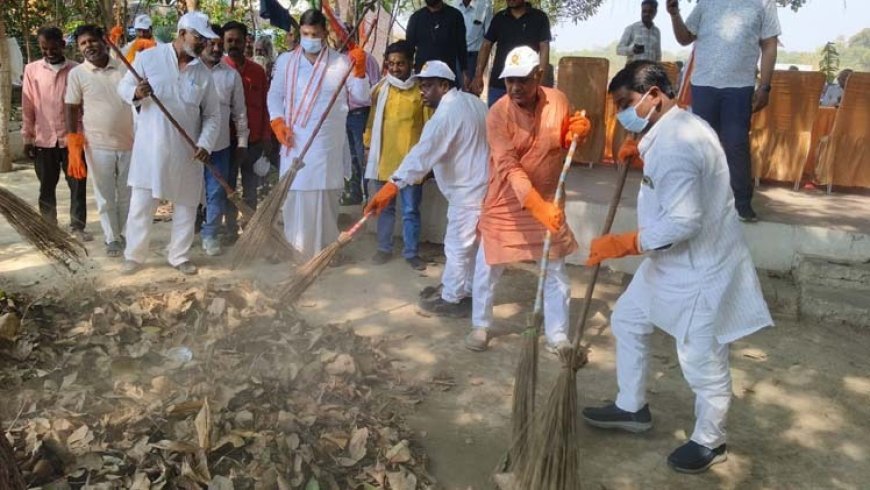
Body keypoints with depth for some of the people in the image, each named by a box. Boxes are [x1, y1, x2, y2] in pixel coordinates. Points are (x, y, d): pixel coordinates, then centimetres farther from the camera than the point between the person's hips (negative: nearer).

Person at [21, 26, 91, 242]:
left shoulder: (76, 69, -1)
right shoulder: (31, 69, 3)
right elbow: (28, 106, 4)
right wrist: (27, 137, 3)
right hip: (44, 139, 1)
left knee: (78, 185, 3)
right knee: (47, 187, 10)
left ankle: (77, 227, 13)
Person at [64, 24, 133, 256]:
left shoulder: (124, 67, 0)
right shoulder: (77, 74, -2)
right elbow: (72, 109, 2)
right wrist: (73, 142, -3)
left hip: (129, 142, 2)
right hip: (97, 145, -1)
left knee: (127, 194, 12)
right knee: (105, 196, 6)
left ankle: (123, 233, 30)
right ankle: (111, 238, 20)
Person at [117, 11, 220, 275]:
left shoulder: (203, 73, 3)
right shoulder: (148, 57, -4)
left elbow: (212, 115, 5)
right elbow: (123, 87, 2)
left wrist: (205, 143, -11)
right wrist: (136, 93, -22)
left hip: (186, 150, 3)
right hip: (151, 145, -3)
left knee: (186, 205, 10)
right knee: (141, 204, 3)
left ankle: (179, 256, 24)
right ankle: (134, 255, 19)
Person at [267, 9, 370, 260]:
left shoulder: (341, 62, 1)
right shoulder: (286, 61, 7)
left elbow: (362, 97, -2)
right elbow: (275, 94, 14)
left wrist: (359, 70, -17)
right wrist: (277, 122, 0)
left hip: (326, 143, -2)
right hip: (294, 141, 2)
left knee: (324, 196, 1)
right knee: (294, 194, 5)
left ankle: (324, 250, 12)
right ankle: (294, 248, 17)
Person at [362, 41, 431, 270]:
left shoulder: (421, 90, -4)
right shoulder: (380, 89, 3)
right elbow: (371, 121, 9)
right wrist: (368, 147, 9)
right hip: (383, 159, 3)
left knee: (411, 210, 5)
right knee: (385, 208, 14)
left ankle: (412, 252, 16)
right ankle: (384, 248, 26)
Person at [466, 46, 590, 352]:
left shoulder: (558, 100, -8)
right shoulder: (498, 113, -19)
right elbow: (509, 168, -28)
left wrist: (579, 132, -15)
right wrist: (538, 207, -39)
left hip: (548, 200, 3)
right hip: (506, 203, -2)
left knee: (556, 271, 10)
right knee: (487, 268, 8)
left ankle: (557, 335, 26)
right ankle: (480, 325, 31)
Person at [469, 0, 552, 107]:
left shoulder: (539, 18, 2)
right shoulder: (499, 18, 10)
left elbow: (544, 49, -3)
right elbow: (486, 46, 10)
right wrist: (478, 76, 0)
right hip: (497, 84, 3)